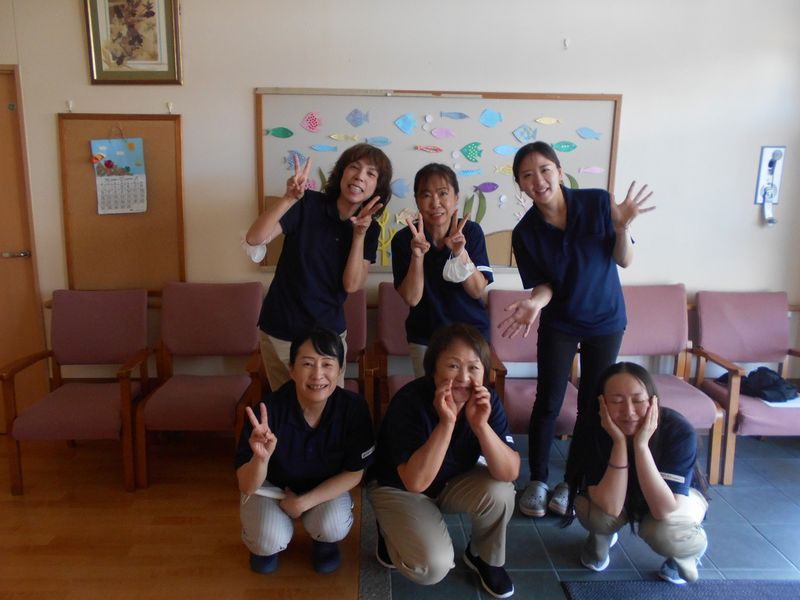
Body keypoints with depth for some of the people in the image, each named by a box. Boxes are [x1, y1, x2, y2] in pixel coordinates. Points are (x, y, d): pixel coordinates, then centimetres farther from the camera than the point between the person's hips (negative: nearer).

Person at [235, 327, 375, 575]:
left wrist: (303, 502, -20)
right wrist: (261, 458, -49)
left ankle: (323, 539, 11)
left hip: (326, 488, 1)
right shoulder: (268, 409, -31)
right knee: (271, 541, -25)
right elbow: (246, 486, -26)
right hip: (271, 486, 0)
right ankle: (264, 543, 13)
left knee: (332, 528, -27)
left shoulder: (353, 408, -27)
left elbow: (353, 473, -14)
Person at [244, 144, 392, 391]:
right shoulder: (308, 204, -11)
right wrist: (290, 198, -34)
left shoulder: (370, 229, -2)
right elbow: (254, 238, -22)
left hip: (328, 334, 2)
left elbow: (351, 284, -12)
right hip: (281, 331, -2)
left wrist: (359, 234, -21)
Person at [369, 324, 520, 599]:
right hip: (398, 487, -4)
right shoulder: (410, 402, -32)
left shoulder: (487, 401, -19)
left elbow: (509, 473, -24)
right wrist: (446, 422, -45)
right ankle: (391, 536, 11)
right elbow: (416, 482, -37)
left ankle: (485, 557, 6)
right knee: (434, 566, -23)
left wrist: (481, 424, -39)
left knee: (499, 492, -25)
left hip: (454, 481, 4)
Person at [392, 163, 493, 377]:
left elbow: (477, 291, -13)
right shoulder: (404, 239, -12)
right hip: (425, 339, -1)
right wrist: (417, 255, -29)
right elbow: (412, 299, -15)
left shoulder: (472, 231, -11)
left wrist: (461, 252, -28)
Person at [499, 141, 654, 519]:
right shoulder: (525, 232, -15)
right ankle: (538, 480, 21)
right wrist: (535, 302, -32)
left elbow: (624, 260, -9)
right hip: (559, 324, 0)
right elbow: (544, 284, -10)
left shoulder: (598, 203, -17)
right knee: (547, 402, 0)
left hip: (606, 321, 1)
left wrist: (622, 226, -28)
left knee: (592, 404, 9)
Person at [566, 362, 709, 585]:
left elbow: (663, 510, -39)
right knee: (591, 510, -30)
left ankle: (689, 550, 4)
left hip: (678, 496, -1)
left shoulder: (679, 431, -33)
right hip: (611, 495, 2)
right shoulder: (595, 429, -30)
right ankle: (600, 539, 7)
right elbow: (611, 506, -36)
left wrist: (641, 444, -47)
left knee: (662, 532, -34)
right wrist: (620, 441, -43)